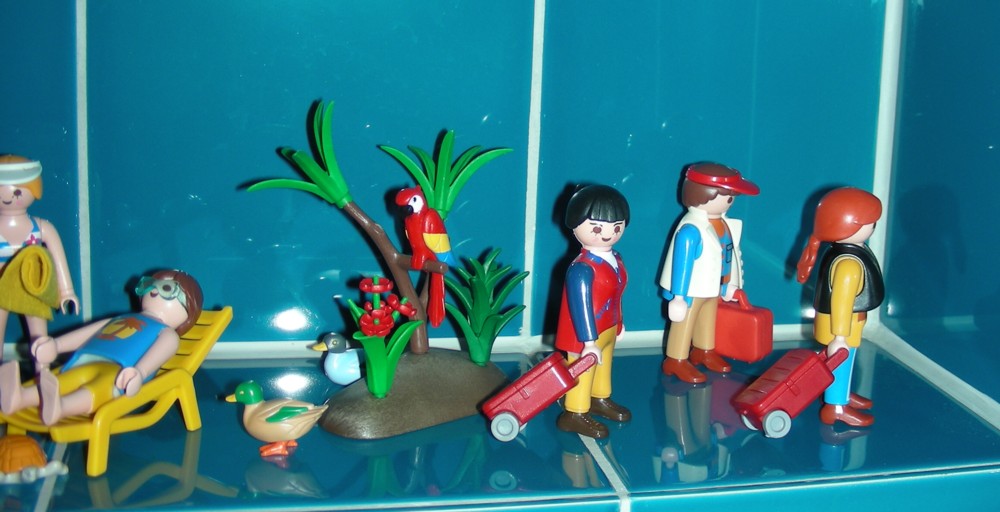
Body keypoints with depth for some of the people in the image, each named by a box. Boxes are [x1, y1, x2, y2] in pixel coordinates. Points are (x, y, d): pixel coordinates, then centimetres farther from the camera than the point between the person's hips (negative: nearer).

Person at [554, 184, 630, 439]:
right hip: (585, 336, -9)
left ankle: (600, 399, 49)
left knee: (604, 366, 27)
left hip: (608, 330, 9)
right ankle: (574, 414, 24)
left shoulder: (615, 259, -2)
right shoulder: (582, 269, -30)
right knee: (583, 373, 8)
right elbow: (580, 306, -29)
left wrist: (618, 323, 19)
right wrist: (589, 342, -27)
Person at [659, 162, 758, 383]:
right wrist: (678, 297, -26)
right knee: (684, 324, 4)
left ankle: (704, 352, 44)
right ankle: (676, 361, 17)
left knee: (707, 321, 25)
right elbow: (682, 264, -28)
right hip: (691, 291, -9)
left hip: (712, 288, 9)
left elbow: (730, 255, 11)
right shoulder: (691, 230, -31)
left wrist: (729, 285, 20)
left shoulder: (722, 223, -2)